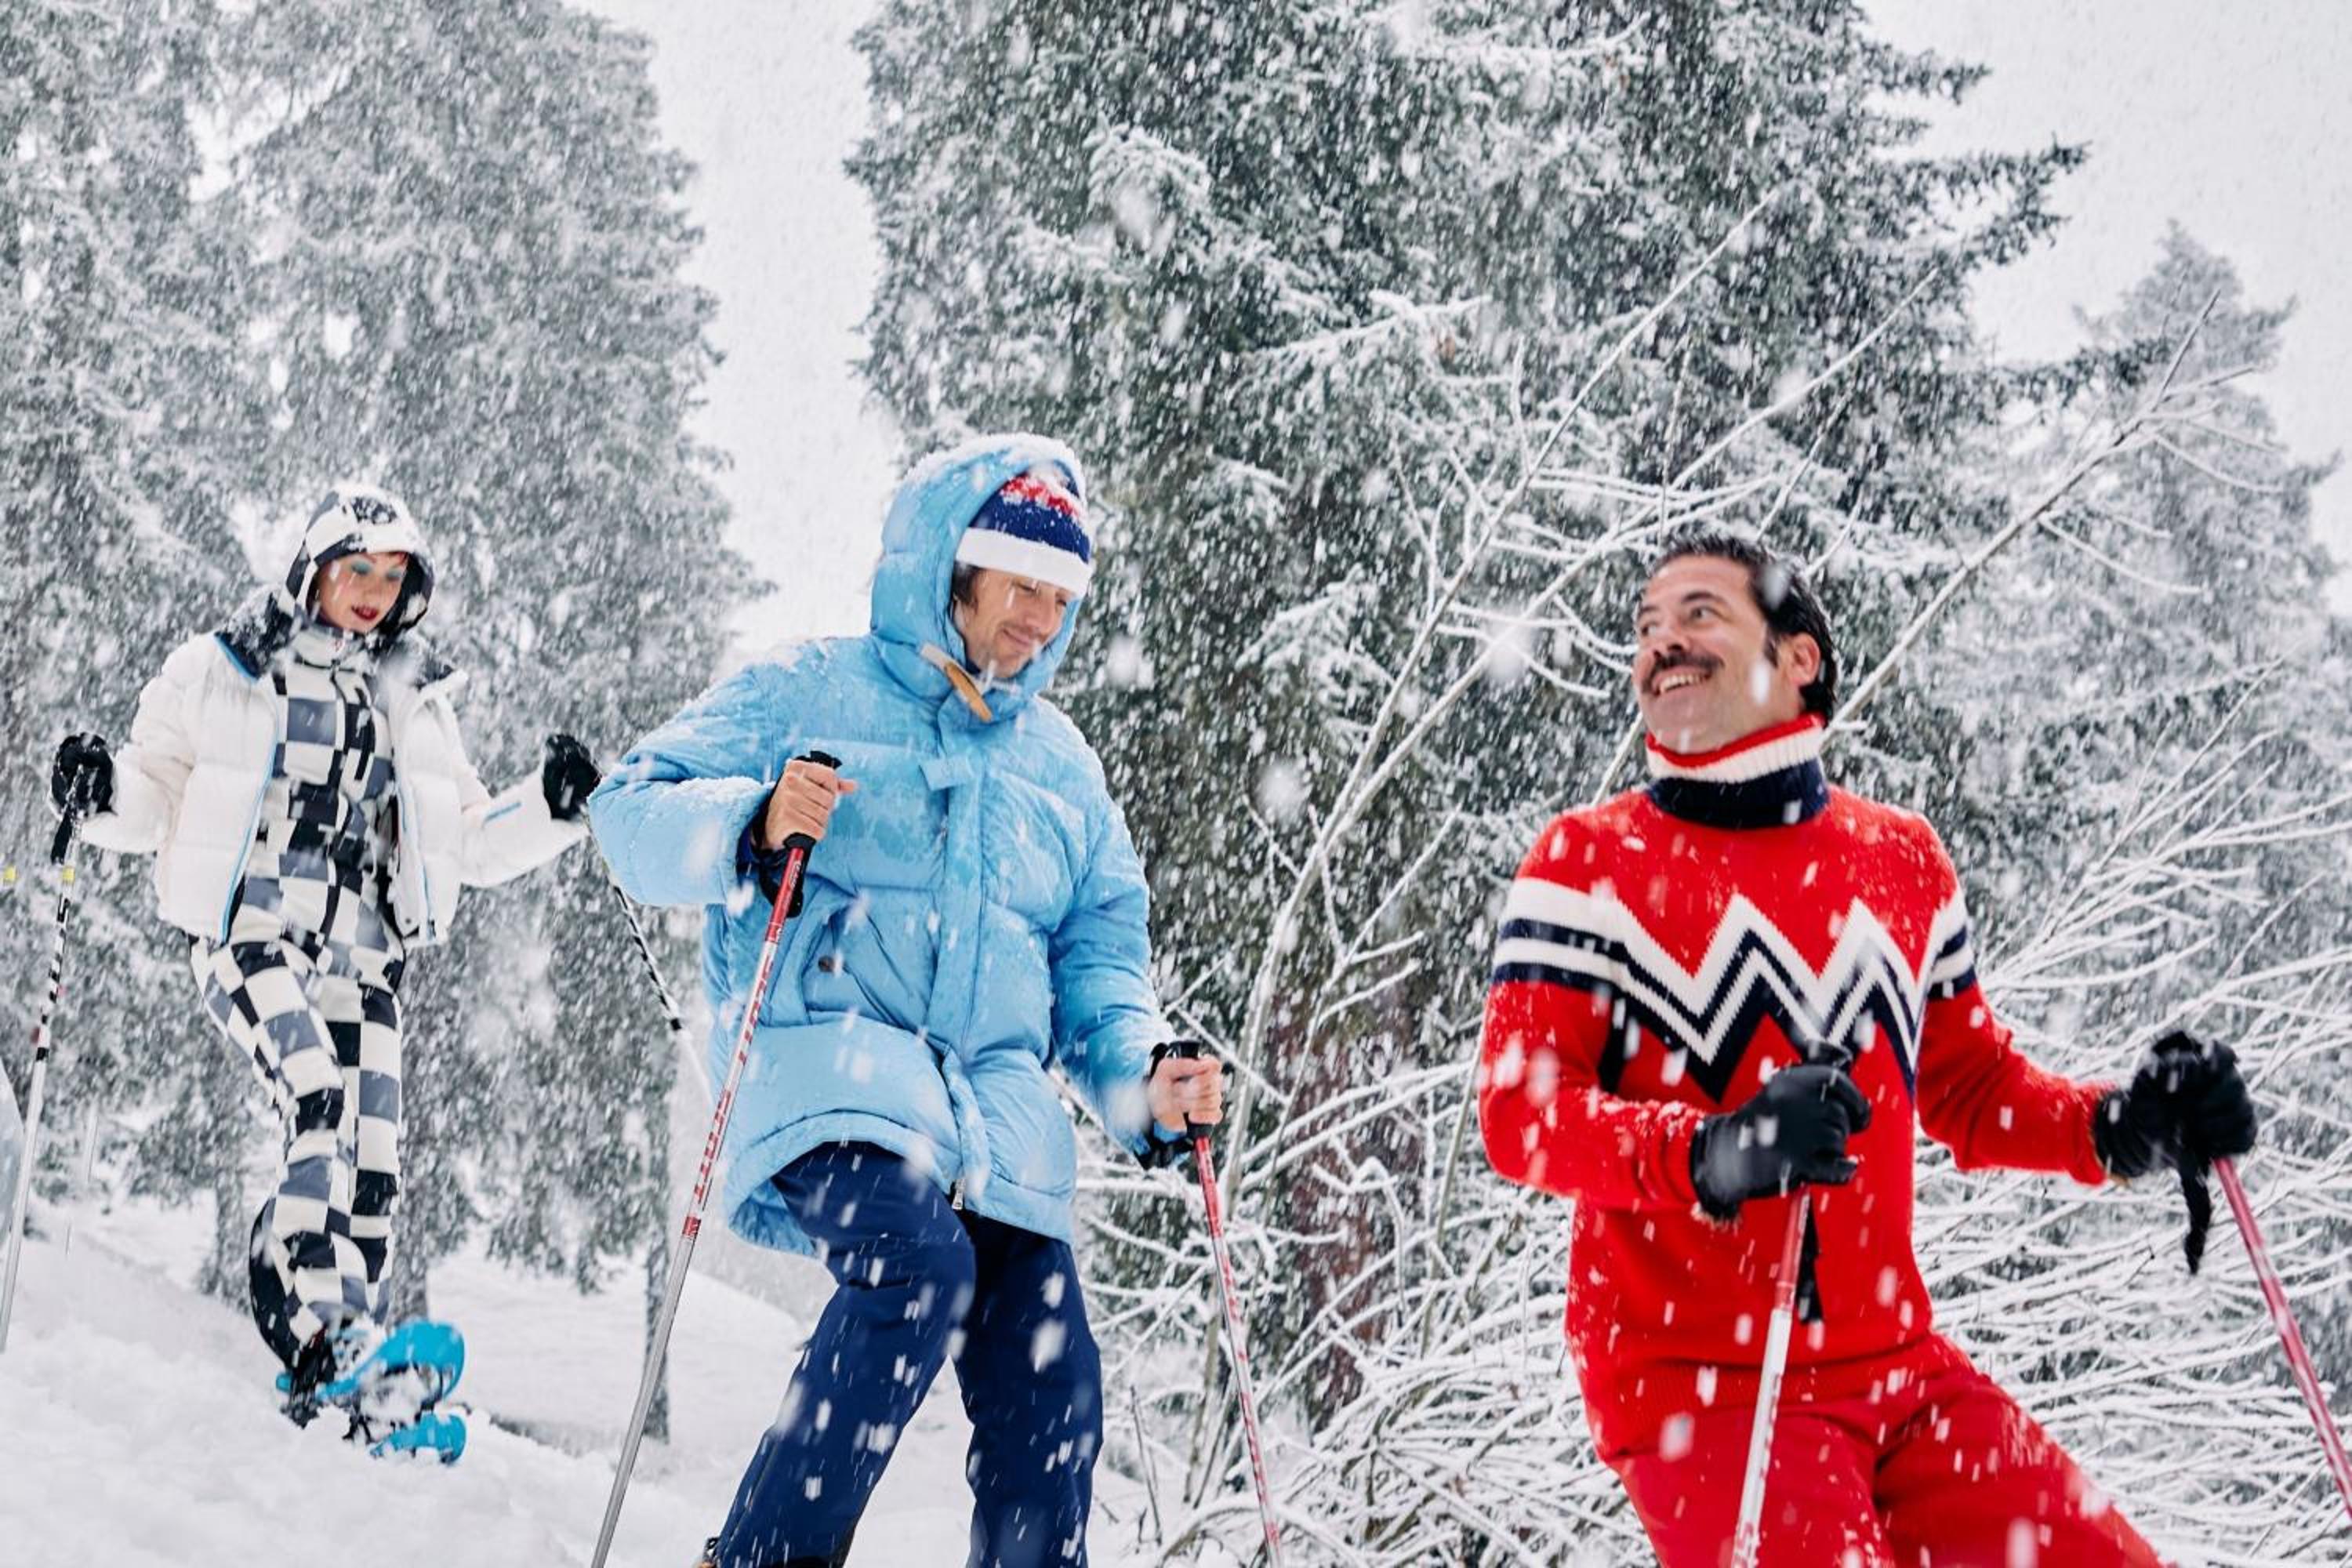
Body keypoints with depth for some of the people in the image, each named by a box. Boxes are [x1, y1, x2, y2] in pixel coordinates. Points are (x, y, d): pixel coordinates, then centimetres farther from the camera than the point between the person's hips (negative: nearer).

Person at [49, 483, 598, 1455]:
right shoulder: (220, 672, 8)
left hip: (359, 955, 4)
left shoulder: (418, 702, 19)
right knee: (322, 1108, -27)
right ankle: (338, 1339, -36)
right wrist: (102, 793, -11)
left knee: (371, 1166, -5)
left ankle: (328, 1383, 5)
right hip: (248, 929, -4)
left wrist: (549, 808, 4)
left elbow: (473, 843, 21)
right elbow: (155, 795, 11)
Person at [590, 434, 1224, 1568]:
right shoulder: (807, 695, 8)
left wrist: (1139, 1076, 3)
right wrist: (754, 829, -18)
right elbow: (632, 811, 3)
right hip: (832, 1055, -5)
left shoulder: (1061, 762, 23)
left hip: (998, 1104, 5)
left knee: (1050, 1401, -9)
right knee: (920, 1262, -33)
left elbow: (1100, 952, 22)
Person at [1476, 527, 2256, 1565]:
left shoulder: (1904, 859, 11)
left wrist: (2122, 1127, 0)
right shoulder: (1588, 861, -2)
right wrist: (1710, 1153, -29)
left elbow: (1972, 1092, 20)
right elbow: (1518, 1110, -11)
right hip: (1693, 1382, -5)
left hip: (1895, 1365, 5)